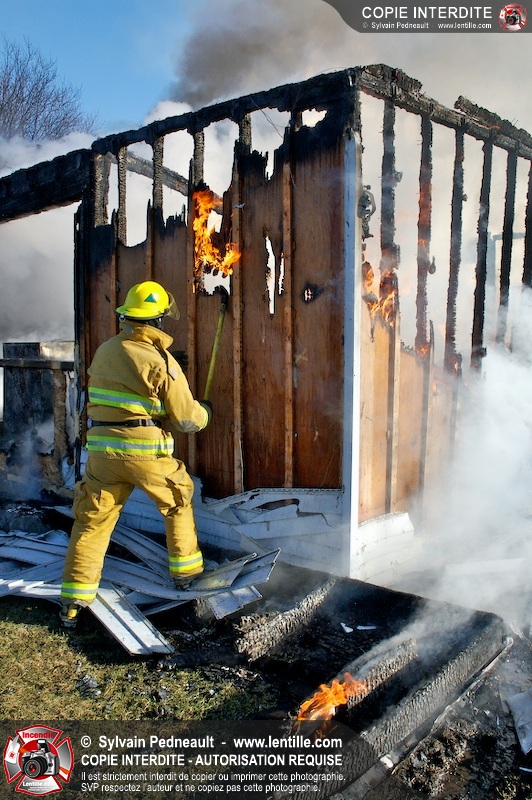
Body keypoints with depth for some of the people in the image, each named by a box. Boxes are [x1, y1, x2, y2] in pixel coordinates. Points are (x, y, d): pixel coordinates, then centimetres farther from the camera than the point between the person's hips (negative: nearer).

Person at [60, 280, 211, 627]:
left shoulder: (104, 351, 8)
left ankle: (74, 598, 12)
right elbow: (188, 418, -6)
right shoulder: (161, 361, -10)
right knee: (179, 504, 20)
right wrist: (205, 411, 14)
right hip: (147, 452, -4)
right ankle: (185, 571, 29)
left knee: (92, 521, 11)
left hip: (102, 451, 4)